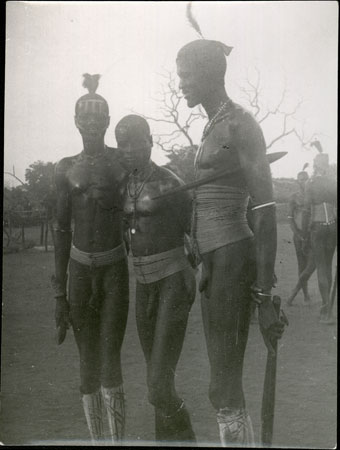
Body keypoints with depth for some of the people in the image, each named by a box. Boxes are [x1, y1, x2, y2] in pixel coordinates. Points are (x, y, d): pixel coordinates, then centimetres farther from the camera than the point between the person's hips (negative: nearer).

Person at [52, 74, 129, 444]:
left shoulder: (124, 162, -1)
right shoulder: (66, 170, 4)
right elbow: (61, 230, 6)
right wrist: (59, 293, 4)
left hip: (115, 268, -2)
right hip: (79, 268, 2)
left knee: (110, 361, -9)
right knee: (87, 364, 5)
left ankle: (119, 440, -1)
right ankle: (95, 438, 15)